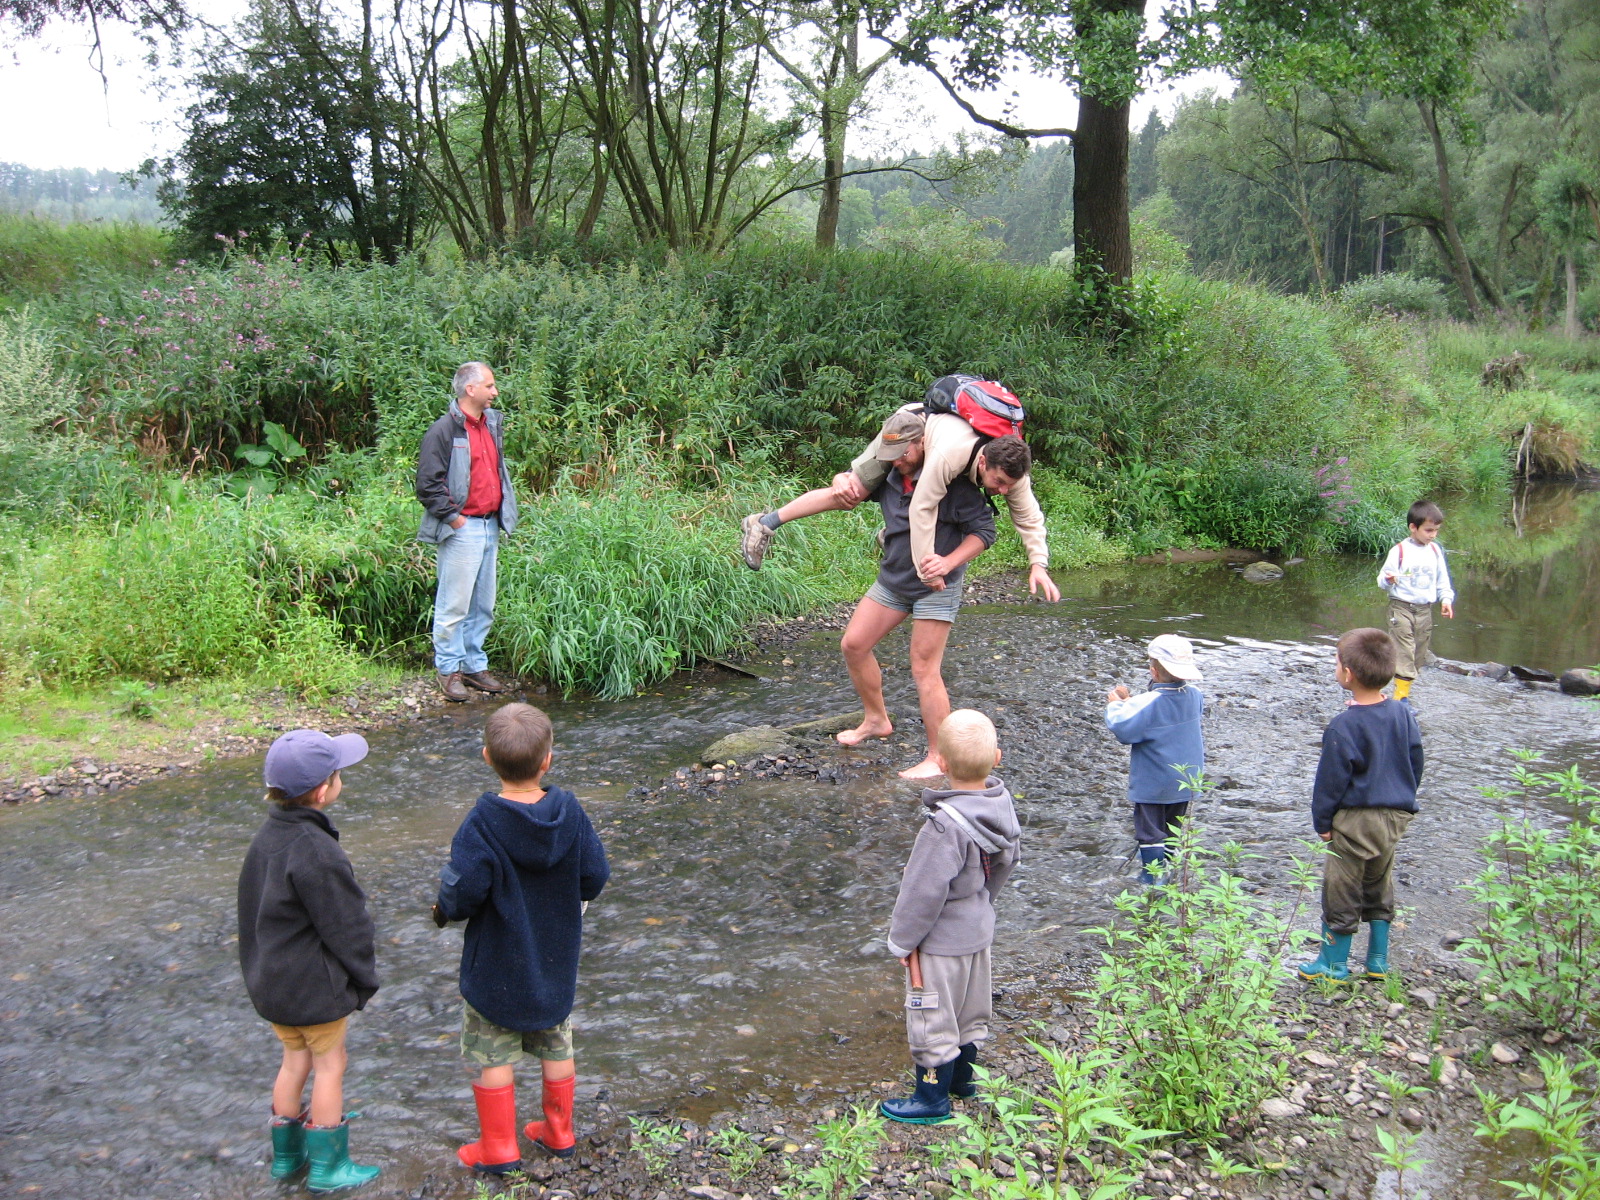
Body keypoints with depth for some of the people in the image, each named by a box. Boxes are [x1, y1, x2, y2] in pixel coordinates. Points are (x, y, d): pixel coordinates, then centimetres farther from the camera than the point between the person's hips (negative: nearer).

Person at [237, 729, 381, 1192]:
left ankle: (286, 1154, 35)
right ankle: (328, 1167, 20)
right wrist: (365, 980, -6)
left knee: (295, 1060, 22)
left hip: (271, 979, 8)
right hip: (315, 985, -8)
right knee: (329, 1066, 8)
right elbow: (346, 925, -20)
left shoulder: (267, 835, 0)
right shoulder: (316, 851, -28)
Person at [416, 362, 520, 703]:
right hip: (462, 530, -8)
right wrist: (453, 518, -14)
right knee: (454, 604, -3)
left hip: (489, 527, 8)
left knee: (483, 605, 12)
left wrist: (502, 516, 16)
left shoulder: (491, 425, 14)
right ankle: (449, 670, 7)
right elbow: (428, 485, -13)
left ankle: (475, 666, 22)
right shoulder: (444, 430, -10)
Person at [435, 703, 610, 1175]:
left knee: (494, 1056, 13)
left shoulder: (482, 824, -25)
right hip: (556, 961, 4)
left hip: (495, 965, -4)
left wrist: (445, 910, -3)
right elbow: (595, 876, -7)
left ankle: (498, 1149, 24)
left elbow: (464, 891, -25)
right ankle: (558, 1133, 36)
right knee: (556, 1047, 21)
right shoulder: (570, 813, -14)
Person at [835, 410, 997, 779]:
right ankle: (876, 720, 27)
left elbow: (983, 530, -16)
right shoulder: (889, 478, 1)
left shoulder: (952, 481, -19)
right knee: (853, 644, 7)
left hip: (935, 588, -7)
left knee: (925, 670, -8)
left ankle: (939, 759, 0)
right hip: (891, 581, 7)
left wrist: (948, 563, -30)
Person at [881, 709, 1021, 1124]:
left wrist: (902, 941, -13)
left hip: (942, 939, -8)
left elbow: (926, 890, -27)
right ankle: (962, 1078, 44)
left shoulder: (946, 824, -33)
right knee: (971, 1010, 25)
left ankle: (932, 1099, 25)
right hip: (980, 927, 8)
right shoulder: (1002, 804, -10)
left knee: (932, 1019, 10)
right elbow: (1007, 860, 7)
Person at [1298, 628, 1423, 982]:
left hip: (1355, 820, -6)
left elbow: (1331, 780, -15)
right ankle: (1378, 962, 28)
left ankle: (1334, 964, 19)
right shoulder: (1404, 714, -3)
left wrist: (1322, 821, -3)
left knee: (1341, 893, 8)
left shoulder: (1344, 727, -22)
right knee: (1380, 889, 20)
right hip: (1395, 816, 6)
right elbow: (1416, 765, 8)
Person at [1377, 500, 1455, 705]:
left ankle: (1404, 691, 18)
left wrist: (1446, 599, 1)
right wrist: (1388, 580, -27)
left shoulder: (1436, 551, 6)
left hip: (1425, 610, 5)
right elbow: (1382, 580, -6)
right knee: (1404, 654, -12)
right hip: (1401, 608, -5)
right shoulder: (1399, 551, -9)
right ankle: (1401, 697, -11)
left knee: (1419, 656, 9)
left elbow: (1442, 580, 15)